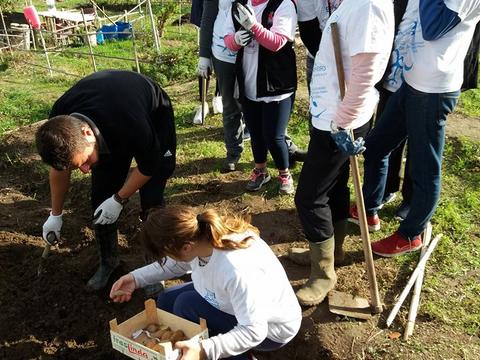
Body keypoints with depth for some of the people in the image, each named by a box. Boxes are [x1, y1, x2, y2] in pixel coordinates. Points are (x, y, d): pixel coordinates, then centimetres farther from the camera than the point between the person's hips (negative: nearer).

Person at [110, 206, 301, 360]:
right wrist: (137, 278, -5)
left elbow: (253, 332, -33)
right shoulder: (199, 235, -20)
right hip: (237, 303, 8)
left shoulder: (237, 270, -41)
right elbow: (178, 264, 3)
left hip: (270, 328, -8)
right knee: (166, 301, 4)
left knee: (187, 305, -21)